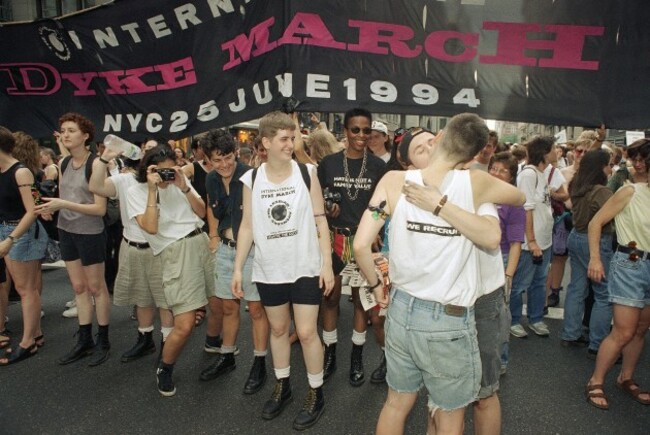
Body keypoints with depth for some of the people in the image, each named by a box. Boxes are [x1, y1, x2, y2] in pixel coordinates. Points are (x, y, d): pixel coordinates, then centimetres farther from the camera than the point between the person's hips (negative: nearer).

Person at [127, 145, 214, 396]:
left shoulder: (179, 181, 13)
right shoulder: (136, 191, 1)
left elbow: (202, 212, 8)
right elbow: (151, 228, -12)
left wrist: (184, 188, -5)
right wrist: (153, 190, -14)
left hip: (202, 242, 5)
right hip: (176, 252, -5)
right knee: (184, 325, -12)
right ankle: (164, 370, 17)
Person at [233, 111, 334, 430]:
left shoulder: (307, 173, -5)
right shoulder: (251, 179, -2)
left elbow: (320, 221, -3)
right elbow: (247, 226, 3)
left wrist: (327, 263, -7)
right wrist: (238, 268, 0)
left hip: (305, 267, -2)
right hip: (269, 269, 2)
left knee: (306, 332, 2)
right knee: (278, 329, 16)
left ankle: (316, 394, 22)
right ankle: (282, 387, 36)